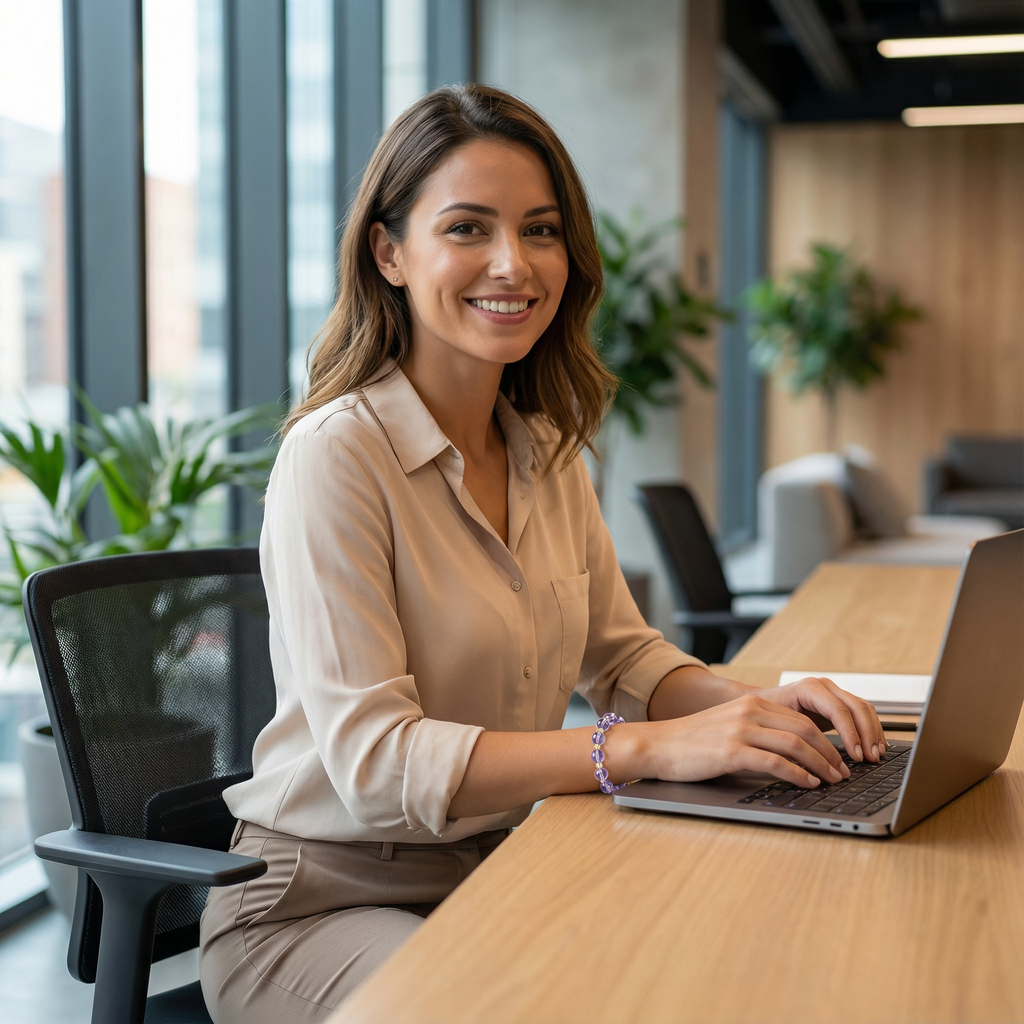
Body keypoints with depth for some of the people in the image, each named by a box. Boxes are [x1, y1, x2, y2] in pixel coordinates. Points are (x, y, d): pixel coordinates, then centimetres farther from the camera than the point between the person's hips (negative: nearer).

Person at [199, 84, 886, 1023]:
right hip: (326, 900, -6)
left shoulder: (547, 450, 5)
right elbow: (373, 758, -25)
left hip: (500, 867, 7)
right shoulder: (337, 454, -19)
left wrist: (757, 709, -10)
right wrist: (652, 747, -32)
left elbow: (623, 654, 11)